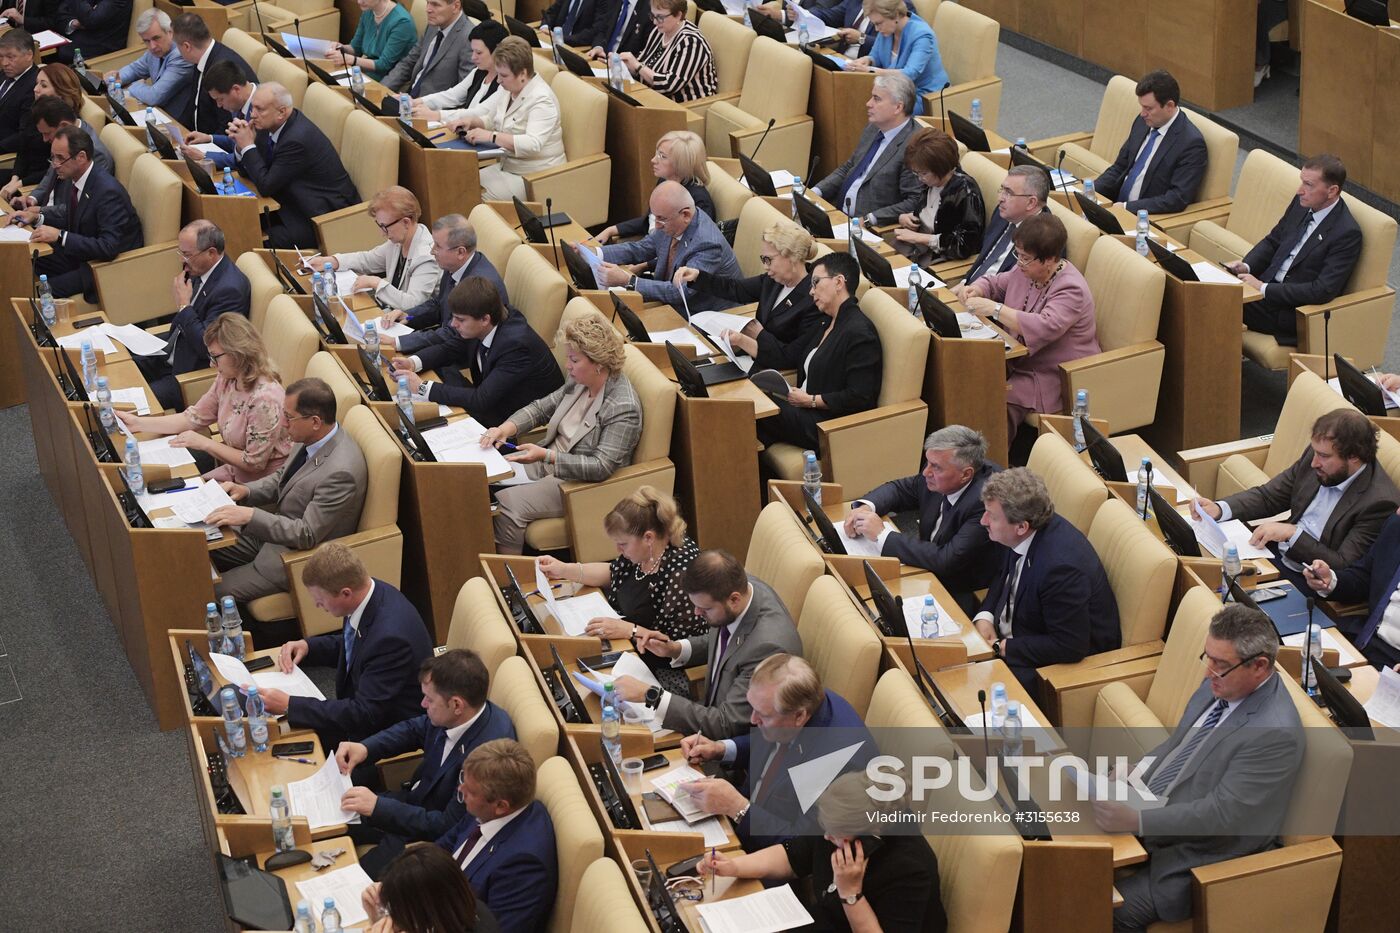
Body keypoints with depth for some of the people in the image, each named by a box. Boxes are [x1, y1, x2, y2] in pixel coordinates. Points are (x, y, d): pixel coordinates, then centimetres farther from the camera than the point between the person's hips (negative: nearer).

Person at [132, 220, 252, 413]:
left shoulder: (230, 288, -27)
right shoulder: (201, 270, 2)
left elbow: (207, 347, -26)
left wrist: (184, 305, -21)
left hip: (197, 370, -10)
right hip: (173, 354, 10)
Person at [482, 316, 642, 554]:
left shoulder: (623, 408, -25)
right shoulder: (579, 381, -1)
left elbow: (601, 467, -28)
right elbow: (542, 407, 10)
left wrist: (546, 456, -33)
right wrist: (507, 428, -9)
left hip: (581, 481, -9)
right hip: (550, 463, 9)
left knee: (508, 504, -21)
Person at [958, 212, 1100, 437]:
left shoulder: (1071, 289, -21)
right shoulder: (1026, 271, 5)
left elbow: (1045, 327, -35)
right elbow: (996, 283, 22)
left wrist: (994, 309, -34)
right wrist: (976, 290, -3)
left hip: (1054, 377, -8)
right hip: (1018, 363, 8)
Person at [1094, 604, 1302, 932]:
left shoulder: (1275, 733, -25)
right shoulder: (1221, 686, 2)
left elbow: (1221, 814, -27)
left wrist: (1136, 821, -30)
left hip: (1195, 858, -8)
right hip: (1152, 817, 9)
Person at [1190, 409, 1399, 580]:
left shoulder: (1380, 502, -21)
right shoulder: (1315, 455, -1)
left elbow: (1343, 569, -20)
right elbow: (1268, 497, 9)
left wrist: (1292, 533, -24)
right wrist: (1218, 509, -8)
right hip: (1275, 552, 7)